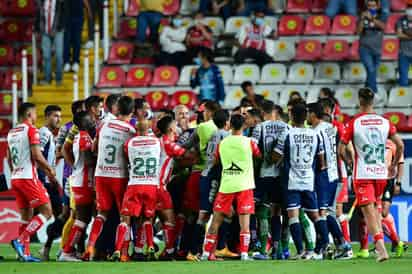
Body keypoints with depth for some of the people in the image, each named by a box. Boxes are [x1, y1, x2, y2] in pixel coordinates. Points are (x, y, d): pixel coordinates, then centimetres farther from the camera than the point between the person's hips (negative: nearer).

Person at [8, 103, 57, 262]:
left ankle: (24, 253, 6)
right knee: (46, 211, -5)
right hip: (29, 177, -8)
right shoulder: (31, 130, -8)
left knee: (26, 216, 11)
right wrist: (50, 170, -1)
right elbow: (37, 156, -15)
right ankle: (20, 240, -17)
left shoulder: (11, 133, 15)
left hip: (15, 178, 8)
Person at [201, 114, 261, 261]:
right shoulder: (249, 142, -3)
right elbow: (259, 155, 13)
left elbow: (216, 161, 17)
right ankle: (244, 254, -10)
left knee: (216, 221, 7)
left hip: (226, 186, 2)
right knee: (244, 223, -2)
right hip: (244, 186, -2)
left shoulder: (222, 143, 3)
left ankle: (206, 254, 6)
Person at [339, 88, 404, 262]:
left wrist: (348, 161, 16)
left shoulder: (353, 123, -6)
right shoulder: (384, 122, 3)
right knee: (376, 209, 22)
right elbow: (400, 145, 2)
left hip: (362, 174, -4)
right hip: (381, 172, 4)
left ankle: (381, 248, -21)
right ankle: (378, 245, 20)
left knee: (369, 212, -7)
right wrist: (394, 164, 17)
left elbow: (341, 148, -5)